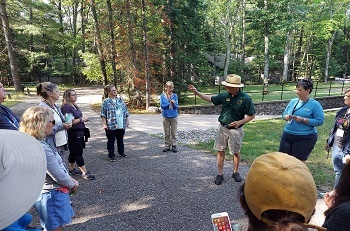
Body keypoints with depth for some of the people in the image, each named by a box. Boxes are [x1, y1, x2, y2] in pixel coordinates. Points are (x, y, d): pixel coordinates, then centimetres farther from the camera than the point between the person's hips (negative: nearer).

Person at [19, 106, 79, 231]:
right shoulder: (42, 149, -30)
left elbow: (59, 166, 8)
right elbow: (58, 176, -24)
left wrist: (71, 180, 6)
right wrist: (72, 185, -6)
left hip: (48, 193, 9)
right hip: (53, 195, -9)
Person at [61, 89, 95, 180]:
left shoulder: (75, 105, 13)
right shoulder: (66, 107, -16)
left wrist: (84, 118, 8)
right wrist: (81, 119, -17)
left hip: (79, 133, 9)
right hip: (73, 134, -9)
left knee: (74, 152, 18)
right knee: (78, 152, -4)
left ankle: (71, 168, 32)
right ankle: (84, 172, 2)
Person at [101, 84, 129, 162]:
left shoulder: (120, 99, 8)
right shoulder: (106, 102, -6)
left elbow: (126, 111, 14)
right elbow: (103, 114, -6)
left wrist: (127, 120, 11)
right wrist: (104, 124, -12)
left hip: (121, 125, 4)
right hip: (111, 126, -4)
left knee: (120, 139, 18)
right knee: (111, 141, 5)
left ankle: (121, 152, 34)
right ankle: (111, 155, 17)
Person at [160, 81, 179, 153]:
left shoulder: (175, 95, 2)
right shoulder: (162, 96, 1)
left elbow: (176, 106, -2)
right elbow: (162, 106, -6)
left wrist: (173, 104, -22)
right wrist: (170, 104, -16)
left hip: (174, 116, 0)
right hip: (166, 116, 0)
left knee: (174, 132, 3)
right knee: (166, 133, 7)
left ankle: (174, 146, 13)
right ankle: (167, 146, 18)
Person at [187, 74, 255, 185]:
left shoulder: (245, 99, -15)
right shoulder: (224, 95, -4)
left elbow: (252, 115, -8)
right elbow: (210, 99, 9)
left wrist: (240, 122, -21)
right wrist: (196, 92, 5)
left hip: (235, 130, -3)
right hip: (222, 128, 4)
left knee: (236, 152, 13)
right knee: (221, 151, 8)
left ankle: (235, 172, 34)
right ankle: (220, 174, 21)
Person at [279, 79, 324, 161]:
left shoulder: (315, 104, -8)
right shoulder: (293, 101, 6)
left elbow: (320, 121, -13)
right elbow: (284, 114, 13)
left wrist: (303, 120, -21)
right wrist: (286, 117, -10)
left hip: (305, 138, -5)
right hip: (287, 135, 5)